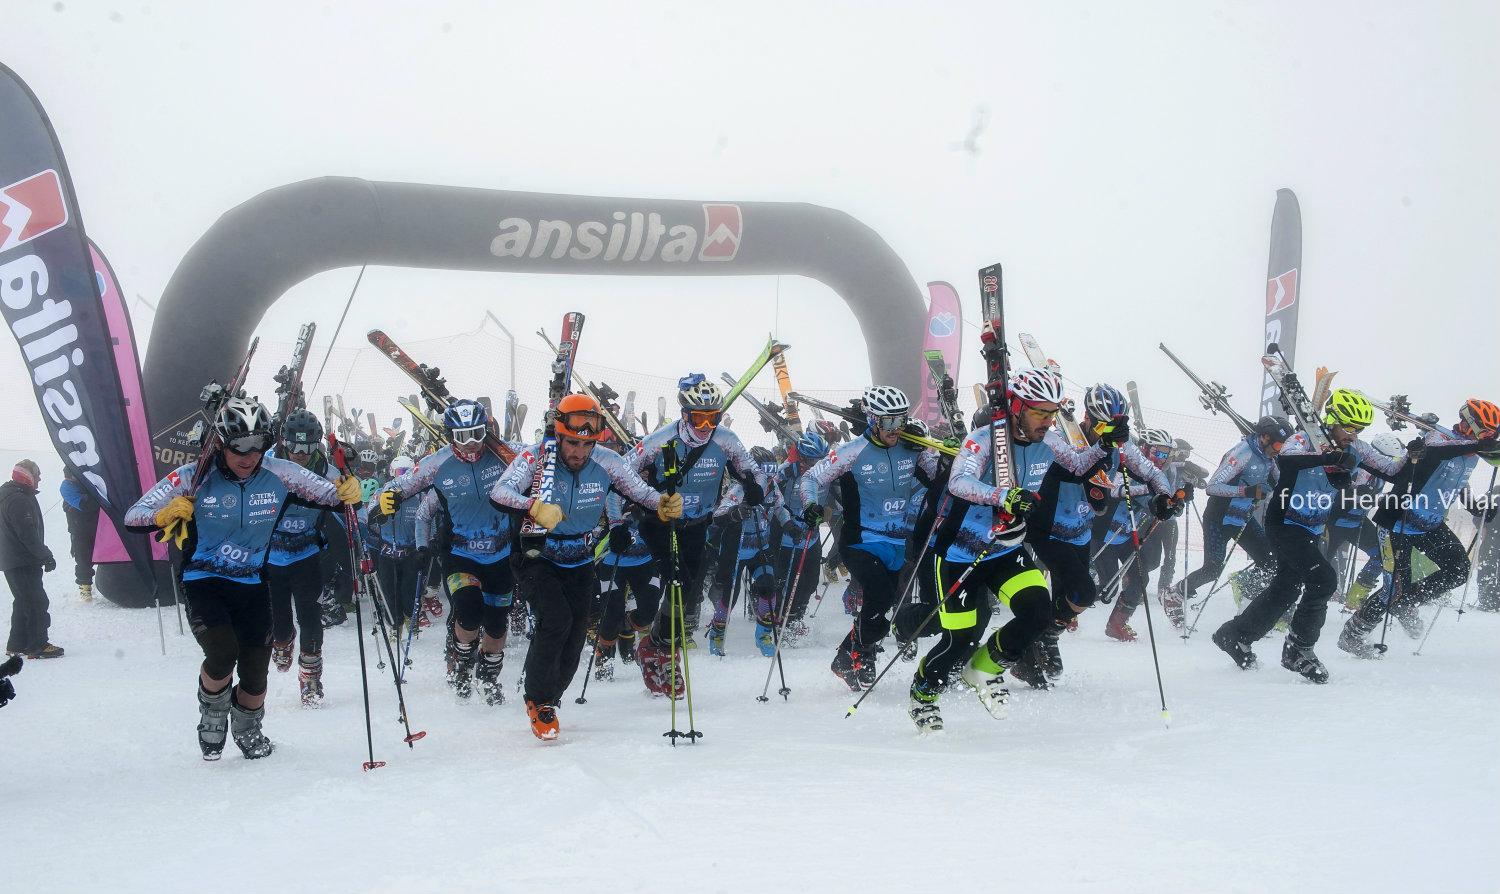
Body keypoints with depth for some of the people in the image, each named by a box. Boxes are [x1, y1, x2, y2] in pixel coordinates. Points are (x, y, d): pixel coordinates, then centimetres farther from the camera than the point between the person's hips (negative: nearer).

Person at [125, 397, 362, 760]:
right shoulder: (194, 478, -15)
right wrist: (167, 514, -33)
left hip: (251, 584, 3)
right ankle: (212, 717, 8)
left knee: (256, 672, 5)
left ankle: (247, 730, 38)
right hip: (203, 583, -3)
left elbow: (330, 495, -3)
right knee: (223, 651, -25)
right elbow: (133, 518, -13)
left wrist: (347, 493, -26)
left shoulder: (280, 475, -10)